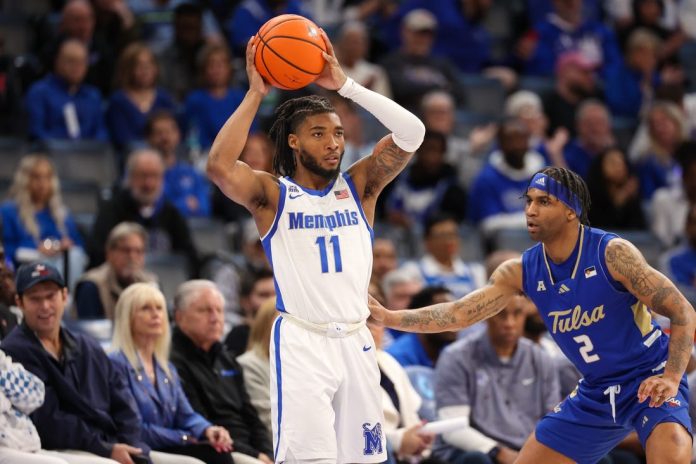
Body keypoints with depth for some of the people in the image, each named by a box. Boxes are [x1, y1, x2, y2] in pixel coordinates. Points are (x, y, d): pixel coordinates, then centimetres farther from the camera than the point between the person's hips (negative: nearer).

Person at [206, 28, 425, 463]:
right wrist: (256, 94, -15)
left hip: (356, 341, 4)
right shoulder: (272, 195, 0)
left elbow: (412, 133, -3)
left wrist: (345, 85, -8)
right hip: (302, 342, -4)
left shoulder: (359, 186, 9)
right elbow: (220, 166, -19)